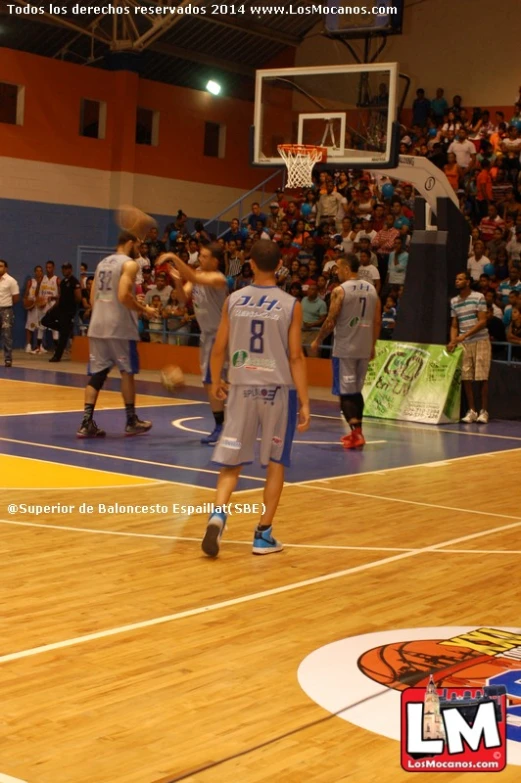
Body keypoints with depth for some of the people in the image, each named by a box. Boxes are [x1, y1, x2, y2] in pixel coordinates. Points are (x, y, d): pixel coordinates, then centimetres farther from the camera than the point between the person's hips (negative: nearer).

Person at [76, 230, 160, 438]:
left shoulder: (102, 263, 18)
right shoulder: (129, 264, -6)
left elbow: (92, 298, 18)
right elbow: (124, 295, -19)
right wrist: (145, 309, -7)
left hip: (97, 325, 7)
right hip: (119, 326, -7)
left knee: (96, 374, 6)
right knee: (127, 372, 6)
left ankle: (86, 423, -2)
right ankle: (131, 422, 14)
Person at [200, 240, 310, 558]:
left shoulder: (234, 300, 0)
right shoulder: (291, 305, -5)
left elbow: (220, 348, 3)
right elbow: (296, 356, -9)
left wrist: (216, 382, 20)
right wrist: (305, 402, -6)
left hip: (242, 386, 2)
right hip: (277, 389, -1)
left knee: (232, 461, 9)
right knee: (276, 462, 11)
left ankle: (218, 514, -14)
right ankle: (264, 534, 11)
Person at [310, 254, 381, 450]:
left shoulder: (340, 290, -10)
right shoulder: (372, 290, 8)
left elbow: (331, 321, -11)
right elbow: (377, 321, 9)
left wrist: (317, 341, 3)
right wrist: (372, 346, 18)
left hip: (344, 348, -6)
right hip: (364, 349, 6)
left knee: (346, 392, -1)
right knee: (356, 391, 18)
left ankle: (357, 433, -12)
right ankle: (356, 432, 21)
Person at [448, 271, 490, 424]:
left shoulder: (478, 297, -4)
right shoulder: (454, 301, 11)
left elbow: (483, 321, -10)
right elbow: (454, 325, 12)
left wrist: (465, 335, -18)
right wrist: (453, 341, -5)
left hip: (480, 341, -4)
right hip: (463, 343, 4)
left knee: (482, 377, -5)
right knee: (465, 377, 1)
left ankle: (484, 411, 1)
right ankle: (471, 411, 8)